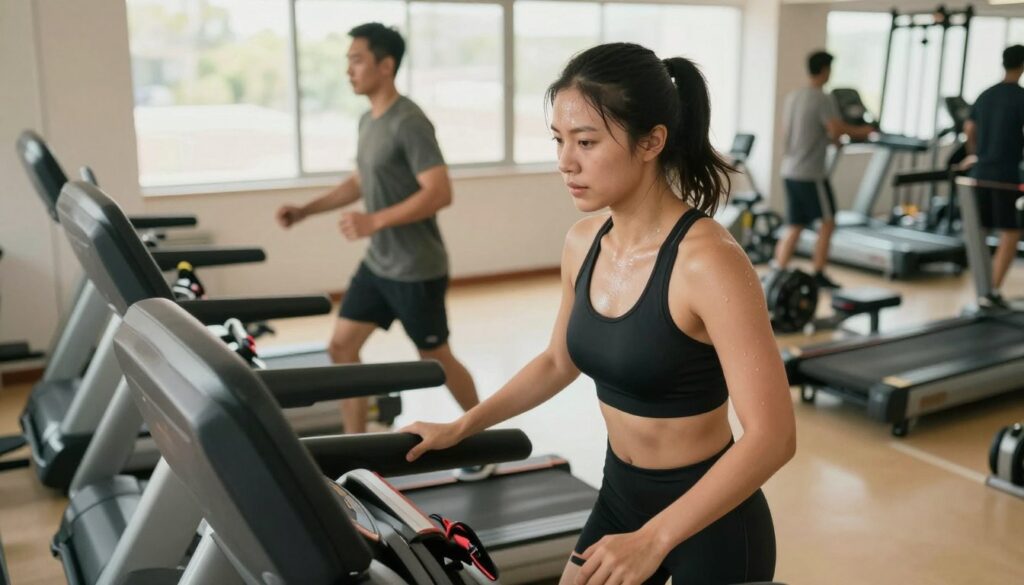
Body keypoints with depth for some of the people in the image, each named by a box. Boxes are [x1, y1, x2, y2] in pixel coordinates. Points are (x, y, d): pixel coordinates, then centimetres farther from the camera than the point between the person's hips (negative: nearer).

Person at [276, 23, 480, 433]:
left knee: (435, 359, 6)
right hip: (377, 265, 9)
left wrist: (375, 221, -29)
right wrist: (306, 210, 11)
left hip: (416, 270, -8)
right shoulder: (367, 121, 9)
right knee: (342, 346, 6)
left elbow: (440, 193, -25)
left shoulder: (409, 123, -19)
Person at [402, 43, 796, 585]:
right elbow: (560, 360, 13)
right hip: (620, 496, 6)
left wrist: (654, 539, -31)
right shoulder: (582, 243, -4)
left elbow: (771, 435, -26)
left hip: (711, 520, -6)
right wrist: (462, 426, 10)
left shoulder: (708, 260, -25)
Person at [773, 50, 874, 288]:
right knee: (827, 222, 7)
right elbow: (837, 129, -21)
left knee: (795, 227, 12)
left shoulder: (792, 96, 12)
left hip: (790, 170, 7)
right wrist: (862, 131, -4)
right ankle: (818, 274, 9)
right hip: (811, 174, -7)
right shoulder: (824, 99, -12)